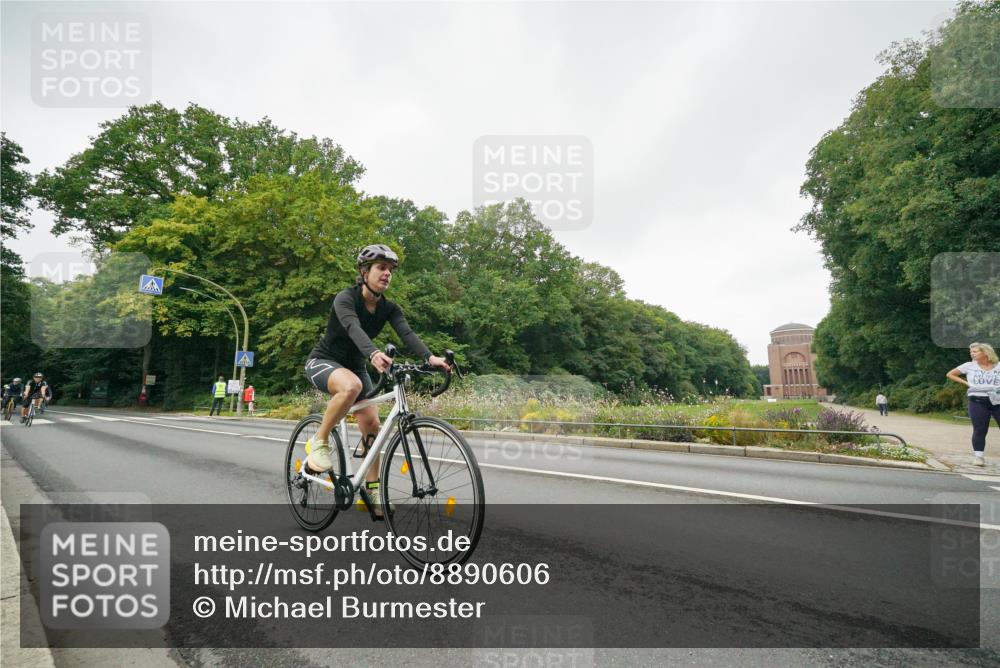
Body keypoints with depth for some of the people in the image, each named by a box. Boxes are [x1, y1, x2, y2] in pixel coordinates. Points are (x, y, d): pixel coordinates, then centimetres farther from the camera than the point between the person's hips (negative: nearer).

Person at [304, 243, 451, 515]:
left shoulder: (389, 308, -7)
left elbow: (407, 334, -24)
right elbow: (353, 328, -42)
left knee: (372, 425, -8)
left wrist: (430, 357, -43)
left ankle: (372, 490, 5)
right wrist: (374, 354, -63)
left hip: (354, 366, 6)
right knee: (351, 385, -39)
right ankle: (319, 441, -18)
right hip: (323, 361, -5)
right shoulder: (345, 298, -22)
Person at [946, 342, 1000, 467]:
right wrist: (966, 383, 3)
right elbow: (950, 374, 13)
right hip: (978, 401, 0)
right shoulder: (969, 366, 5)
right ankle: (979, 456, 7)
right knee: (979, 430, 0)